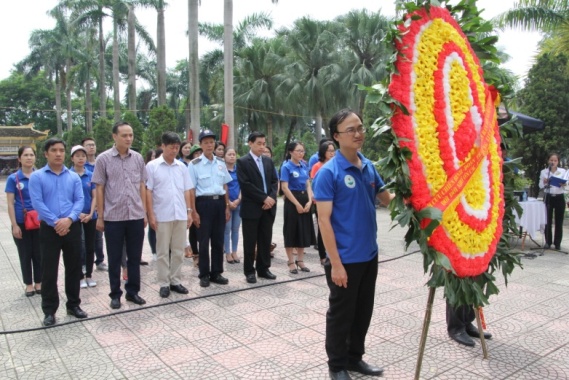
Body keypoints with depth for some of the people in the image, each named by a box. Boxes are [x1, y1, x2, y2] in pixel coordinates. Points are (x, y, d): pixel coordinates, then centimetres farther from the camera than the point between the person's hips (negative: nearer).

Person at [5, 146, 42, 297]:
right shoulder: (13, 178, -3)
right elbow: (10, 204, -4)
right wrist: (14, 225, -9)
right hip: (22, 222, -1)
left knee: (39, 254, 8)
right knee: (25, 255, 9)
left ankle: (38, 283, 21)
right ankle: (29, 284, 21)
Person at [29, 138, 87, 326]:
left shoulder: (74, 177, 8)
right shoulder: (36, 177, -1)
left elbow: (79, 200, 0)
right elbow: (37, 203, -9)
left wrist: (69, 219, -17)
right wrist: (56, 223, -17)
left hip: (72, 227, 3)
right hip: (49, 229, -2)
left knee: (74, 268, 9)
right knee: (49, 271, 3)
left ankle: (73, 304, 23)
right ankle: (49, 310, 14)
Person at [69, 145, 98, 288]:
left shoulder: (90, 175, 2)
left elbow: (94, 196, 2)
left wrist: (91, 214, -9)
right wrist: (78, 213, -14)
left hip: (90, 216, 3)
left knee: (90, 247, 8)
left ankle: (89, 275, 19)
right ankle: (80, 277, 16)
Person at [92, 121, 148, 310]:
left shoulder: (138, 158, 5)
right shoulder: (103, 159, -3)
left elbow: (142, 186, 9)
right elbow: (99, 189, -1)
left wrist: (144, 212, 7)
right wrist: (100, 217, -2)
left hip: (136, 216, 3)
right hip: (113, 217, -2)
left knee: (135, 257, 11)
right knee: (114, 258, 9)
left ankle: (133, 291, 25)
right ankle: (115, 294, 22)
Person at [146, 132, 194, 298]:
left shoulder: (182, 167, 7)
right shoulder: (152, 166, -4)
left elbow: (186, 191, 11)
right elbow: (148, 192, -4)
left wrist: (189, 211, 7)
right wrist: (151, 215, -8)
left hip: (180, 215, 4)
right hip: (162, 216, -4)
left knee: (178, 251, 10)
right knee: (163, 252, 6)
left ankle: (175, 281, 21)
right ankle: (164, 283, 15)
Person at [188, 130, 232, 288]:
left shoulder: (221, 163, 8)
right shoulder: (194, 164, -5)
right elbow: (191, 189, -6)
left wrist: (227, 207, 10)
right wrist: (194, 211, -10)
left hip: (219, 203, 4)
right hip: (204, 203, -4)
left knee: (218, 241, 10)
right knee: (204, 241, 3)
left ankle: (216, 273, 22)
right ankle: (204, 275, 16)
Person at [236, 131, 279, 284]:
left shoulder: (269, 161, 14)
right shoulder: (242, 162, -4)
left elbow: (274, 181, 11)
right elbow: (245, 185, -13)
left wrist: (271, 198, -7)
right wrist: (264, 198, -15)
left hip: (268, 207, 5)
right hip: (251, 208, -5)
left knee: (266, 240, 10)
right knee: (250, 242, 3)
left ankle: (263, 268, 22)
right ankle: (249, 271, 14)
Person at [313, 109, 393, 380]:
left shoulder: (368, 167, 4)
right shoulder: (328, 173, -15)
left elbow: (387, 199, 13)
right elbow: (324, 220, -17)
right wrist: (336, 263, -19)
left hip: (369, 255, 7)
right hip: (345, 259, -6)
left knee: (363, 311, 19)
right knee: (341, 314, 9)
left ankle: (355, 357, 38)